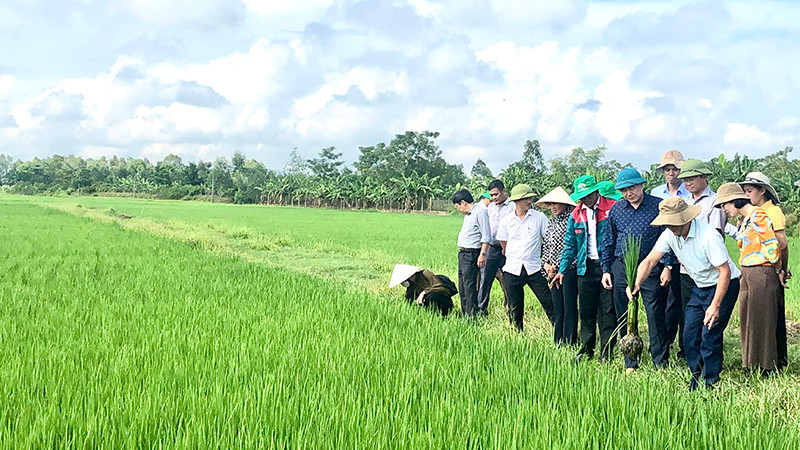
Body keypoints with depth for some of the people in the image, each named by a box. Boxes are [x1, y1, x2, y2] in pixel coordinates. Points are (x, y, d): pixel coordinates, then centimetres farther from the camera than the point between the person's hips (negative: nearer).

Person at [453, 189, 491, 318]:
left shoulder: (480, 211, -11)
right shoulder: (468, 214, 19)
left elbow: (486, 236, -16)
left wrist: (482, 254, -20)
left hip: (472, 254, -10)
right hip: (462, 254, 10)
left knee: (469, 287, -10)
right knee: (462, 287, 12)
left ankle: (471, 316, -6)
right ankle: (464, 315, 19)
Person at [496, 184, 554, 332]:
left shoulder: (539, 217, 0)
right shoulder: (506, 221, 3)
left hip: (534, 268, -1)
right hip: (512, 270, 1)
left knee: (549, 303, -6)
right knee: (514, 308, 8)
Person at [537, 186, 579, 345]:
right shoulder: (551, 222, 16)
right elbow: (546, 245, 20)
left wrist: (556, 266, -9)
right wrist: (545, 264, 3)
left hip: (568, 270, -7)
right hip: (553, 271, 7)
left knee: (570, 307, -3)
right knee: (557, 308, 10)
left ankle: (570, 343, 3)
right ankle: (557, 343, 17)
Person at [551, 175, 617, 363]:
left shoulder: (612, 208, -5)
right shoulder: (576, 215, 8)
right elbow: (570, 244, 14)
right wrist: (562, 269, 9)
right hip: (586, 268, 4)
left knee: (607, 312, 1)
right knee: (586, 312, 9)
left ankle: (606, 353, 10)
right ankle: (587, 349, 22)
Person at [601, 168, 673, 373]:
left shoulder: (658, 206, -1)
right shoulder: (616, 209, 9)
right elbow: (608, 242, 15)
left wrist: (667, 266, -6)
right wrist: (606, 270, 11)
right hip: (622, 268, 4)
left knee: (655, 314, -4)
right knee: (624, 317, 6)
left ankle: (661, 362, 7)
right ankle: (630, 363, 16)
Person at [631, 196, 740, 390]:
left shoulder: (708, 235, -29)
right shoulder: (670, 234, -8)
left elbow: (725, 271, -27)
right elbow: (650, 260, -9)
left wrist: (715, 305, -30)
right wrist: (637, 283, -27)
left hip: (723, 286, -7)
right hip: (699, 287, 7)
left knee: (710, 335, -11)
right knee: (690, 334, 4)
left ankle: (710, 383, 3)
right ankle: (697, 374, 23)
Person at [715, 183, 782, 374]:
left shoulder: (758, 216, -12)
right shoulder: (744, 221, 17)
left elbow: (772, 246, -14)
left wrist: (777, 270, -3)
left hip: (762, 274, -9)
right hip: (746, 275, 9)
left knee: (760, 321, -2)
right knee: (746, 321, 11)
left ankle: (766, 367, 7)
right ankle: (751, 364, 20)